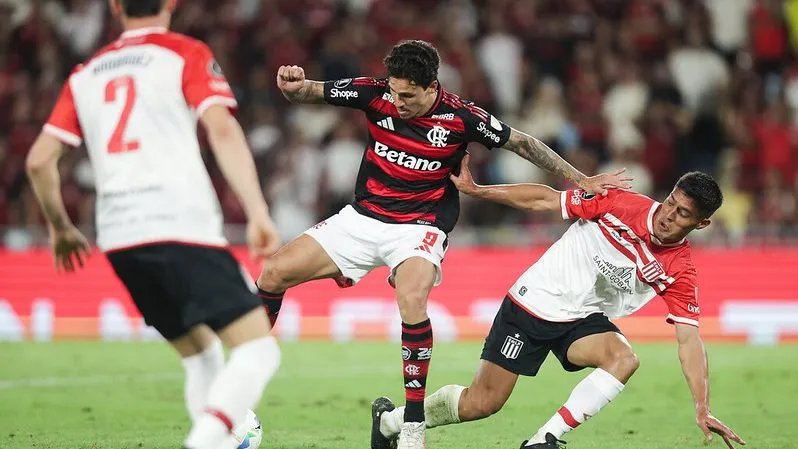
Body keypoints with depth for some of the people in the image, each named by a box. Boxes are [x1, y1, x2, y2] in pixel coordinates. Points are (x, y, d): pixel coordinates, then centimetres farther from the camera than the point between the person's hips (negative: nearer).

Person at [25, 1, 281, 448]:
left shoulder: (85, 75, 19)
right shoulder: (186, 55, 6)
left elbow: (40, 160, 15)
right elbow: (222, 130, -10)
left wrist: (61, 228, 30)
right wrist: (258, 212, -15)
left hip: (119, 239, 6)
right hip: (183, 227, -6)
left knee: (200, 354, 20)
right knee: (258, 348, -8)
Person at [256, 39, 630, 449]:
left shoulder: (460, 117, -15)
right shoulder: (376, 94, -10)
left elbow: (520, 143, -2)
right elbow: (308, 93, -4)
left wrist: (580, 180, 1)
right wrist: (294, 86, -28)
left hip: (419, 227, -4)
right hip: (361, 217, 4)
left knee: (412, 301, -33)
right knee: (273, 273, -5)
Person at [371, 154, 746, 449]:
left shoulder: (680, 273, -13)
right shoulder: (621, 204, -18)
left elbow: (689, 340, -16)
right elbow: (544, 200, -9)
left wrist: (702, 409, -25)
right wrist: (476, 191, -10)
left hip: (584, 320, 2)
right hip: (535, 301, -2)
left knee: (624, 359, -29)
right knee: (481, 404, -2)